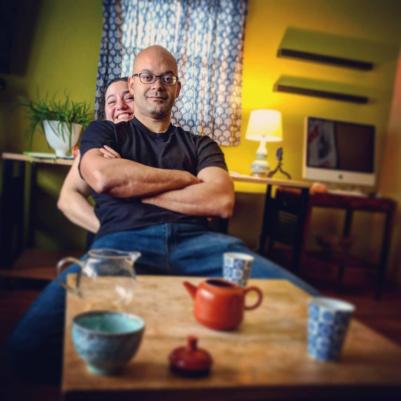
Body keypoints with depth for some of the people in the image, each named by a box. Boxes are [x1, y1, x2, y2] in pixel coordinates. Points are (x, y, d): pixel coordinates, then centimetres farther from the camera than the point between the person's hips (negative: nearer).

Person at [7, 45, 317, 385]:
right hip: (123, 241, -1)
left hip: (197, 241, 2)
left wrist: (132, 185, 4)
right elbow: (101, 176, -1)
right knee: (31, 342, -32)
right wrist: (183, 177, 7)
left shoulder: (200, 145, 26)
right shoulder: (104, 132, 24)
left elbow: (222, 202, 5)